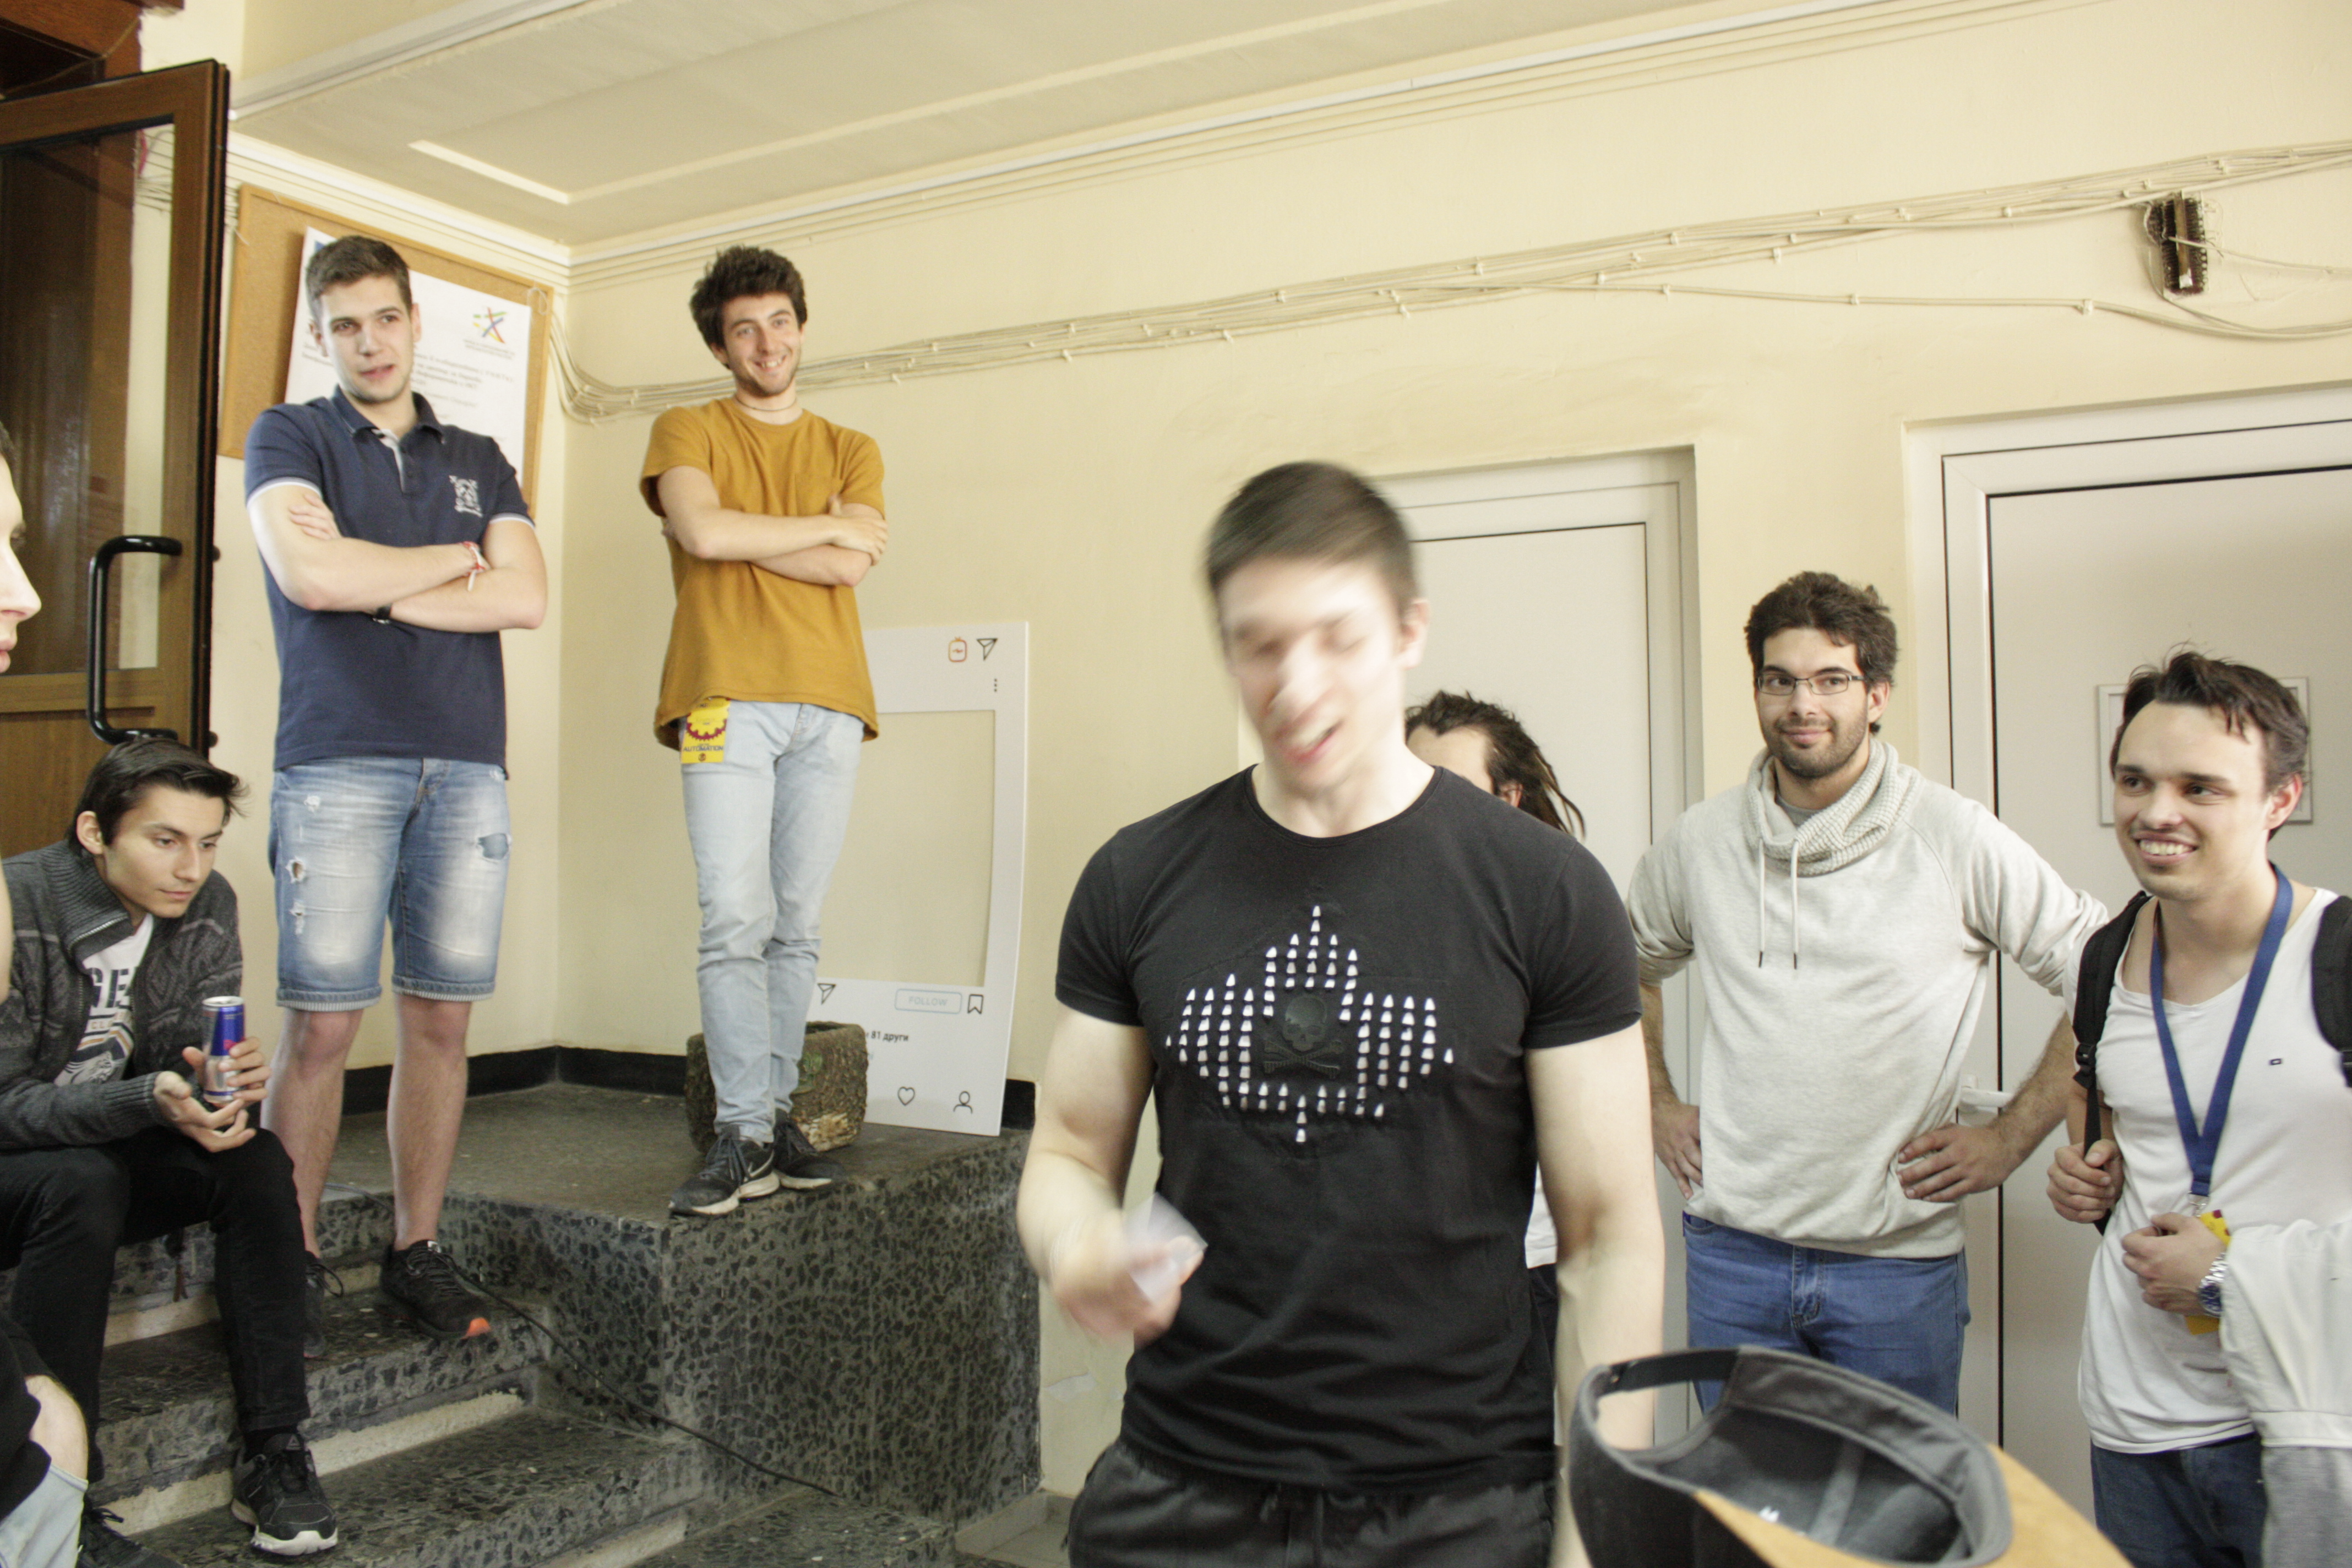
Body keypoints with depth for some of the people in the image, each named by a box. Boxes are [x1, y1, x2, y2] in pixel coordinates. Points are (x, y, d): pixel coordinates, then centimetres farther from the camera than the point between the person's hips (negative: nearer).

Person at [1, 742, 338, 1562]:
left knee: (256, 1160, -20)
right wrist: (150, 1102, -39)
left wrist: (226, 1081, -27)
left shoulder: (206, 908, -7)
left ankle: (273, 1455, -16)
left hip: (107, 1155, 5)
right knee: (81, 1183, -35)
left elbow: (185, 1065, -3)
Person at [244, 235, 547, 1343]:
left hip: (467, 764, 3)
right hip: (338, 763, -3)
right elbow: (310, 575, -8)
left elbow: (526, 599, 4)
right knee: (321, 1025, -5)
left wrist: (373, 584, -2)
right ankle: (293, 1262, 8)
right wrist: (455, 559, 3)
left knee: (442, 1019, 3)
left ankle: (417, 1252, 13)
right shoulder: (289, 438, 10)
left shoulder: (477, 461, 20)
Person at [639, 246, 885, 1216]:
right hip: (727, 699, -2)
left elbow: (853, 569, 2)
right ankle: (744, 1137, -6)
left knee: (797, 926, 3)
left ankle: (777, 1114, 10)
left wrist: (741, 536, -1)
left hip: (828, 706, 3)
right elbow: (703, 531, -8)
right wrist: (827, 524, 1)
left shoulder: (851, 450, 20)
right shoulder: (688, 432, 14)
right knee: (735, 924, -10)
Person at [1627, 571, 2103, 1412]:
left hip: (1897, 1258, -2)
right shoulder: (1698, 842, 3)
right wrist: (1656, 1105, 11)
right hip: (1732, 1248, 3)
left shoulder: (1957, 839, -6)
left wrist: (2010, 1135, -4)